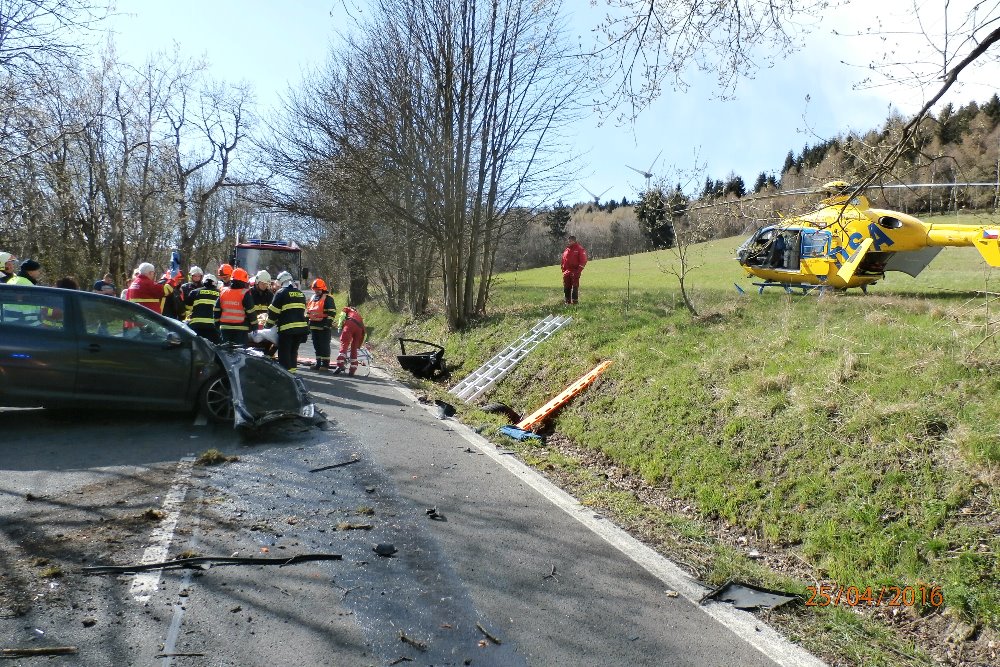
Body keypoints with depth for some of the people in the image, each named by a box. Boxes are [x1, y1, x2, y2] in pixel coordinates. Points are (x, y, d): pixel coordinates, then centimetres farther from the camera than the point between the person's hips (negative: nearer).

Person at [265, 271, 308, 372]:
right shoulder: (301, 293, 17)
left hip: (287, 328, -6)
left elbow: (273, 311, -2)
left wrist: (268, 324, 10)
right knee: (293, 351, 17)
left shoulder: (281, 293, -3)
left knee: (284, 353, 0)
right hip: (302, 327, 6)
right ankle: (292, 371, 20)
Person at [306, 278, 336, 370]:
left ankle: (325, 364, -1)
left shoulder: (328, 298, -5)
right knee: (316, 345, 12)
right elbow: (308, 312, 24)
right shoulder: (313, 298, 19)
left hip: (324, 327, -8)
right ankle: (318, 363, 20)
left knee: (324, 345, -5)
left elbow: (332, 312, -12)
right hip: (314, 326, 8)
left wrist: (328, 323, -18)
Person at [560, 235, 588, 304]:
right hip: (567, 272, 6)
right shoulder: (566, 250, 16)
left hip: (575, 272, -6)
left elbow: (583, 261, -9)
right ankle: (567, 301, 17)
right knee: (566, 287, 8)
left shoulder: (579, 249, -4)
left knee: (575, 287, -5)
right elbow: (563, 261, 22)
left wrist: (578, 270, -15)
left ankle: (574, 301, -1)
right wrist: (563, 270, 12)